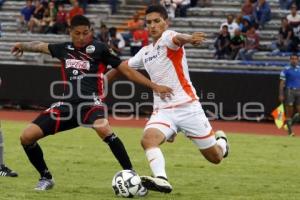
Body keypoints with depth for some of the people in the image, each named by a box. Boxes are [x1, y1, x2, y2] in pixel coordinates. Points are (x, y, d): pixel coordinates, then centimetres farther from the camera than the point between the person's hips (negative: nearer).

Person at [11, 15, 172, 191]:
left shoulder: (99, 49, 0)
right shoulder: (64, 49, 13)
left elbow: (127, 70, 2)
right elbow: (41, 46, 35)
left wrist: (154, 86, -2)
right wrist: (23, 46, 21)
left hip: (91, 102, -5)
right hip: (67, 104, 5)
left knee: (103, 129, -39)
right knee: (27, 136, -5)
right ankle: (46, 177, 16)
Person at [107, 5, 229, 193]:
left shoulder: (167, 37, -8)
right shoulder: (145, 52, 14)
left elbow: (177, 38, -35)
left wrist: (189, 38, -58)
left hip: (187, 106, -5)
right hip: (162, 110, 5)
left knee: (215, 157, 5)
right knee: (148, 139, -29)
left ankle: (220, 140, 39)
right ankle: (161, 179, -42)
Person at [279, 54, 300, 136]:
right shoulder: (286, 70, 0)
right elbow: (282, 83, -3)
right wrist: (281, 95, -10)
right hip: (289, 91, -4)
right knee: (289, 113, -3)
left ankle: (290, 124, 21)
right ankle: (290, 131, 4)